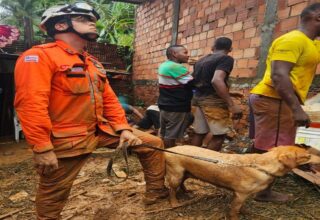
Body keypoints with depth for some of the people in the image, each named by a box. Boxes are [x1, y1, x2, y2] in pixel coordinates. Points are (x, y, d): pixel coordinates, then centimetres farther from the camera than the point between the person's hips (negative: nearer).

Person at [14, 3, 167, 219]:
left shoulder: (92, 63, 15)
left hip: (102, 130, 8)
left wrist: (124, 129, 5)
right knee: (54, 192, 10)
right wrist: (42, 148, -23)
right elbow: (31, 104, -20)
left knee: (154, 143, 11)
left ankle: (155, 192, 27)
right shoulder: (39, 56, -11)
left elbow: (109, 98, 14)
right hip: (67, 139, -7)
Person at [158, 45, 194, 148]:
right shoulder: (177, 67, -19)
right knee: (171, 135, 1)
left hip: (165, 105, 9)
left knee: (164, 134, 17)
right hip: (176, 107, -9)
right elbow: (192, 84, -17)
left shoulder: (164, 65, 10)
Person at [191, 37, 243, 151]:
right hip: (214, 101, -8)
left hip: (198, 98, 8)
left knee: (199, 133, 11)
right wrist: (232, 105, -24)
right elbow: (216, 81, -24)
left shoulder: (201, 60, 17)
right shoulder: (226, 58, -7)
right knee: (219, 134, -1)